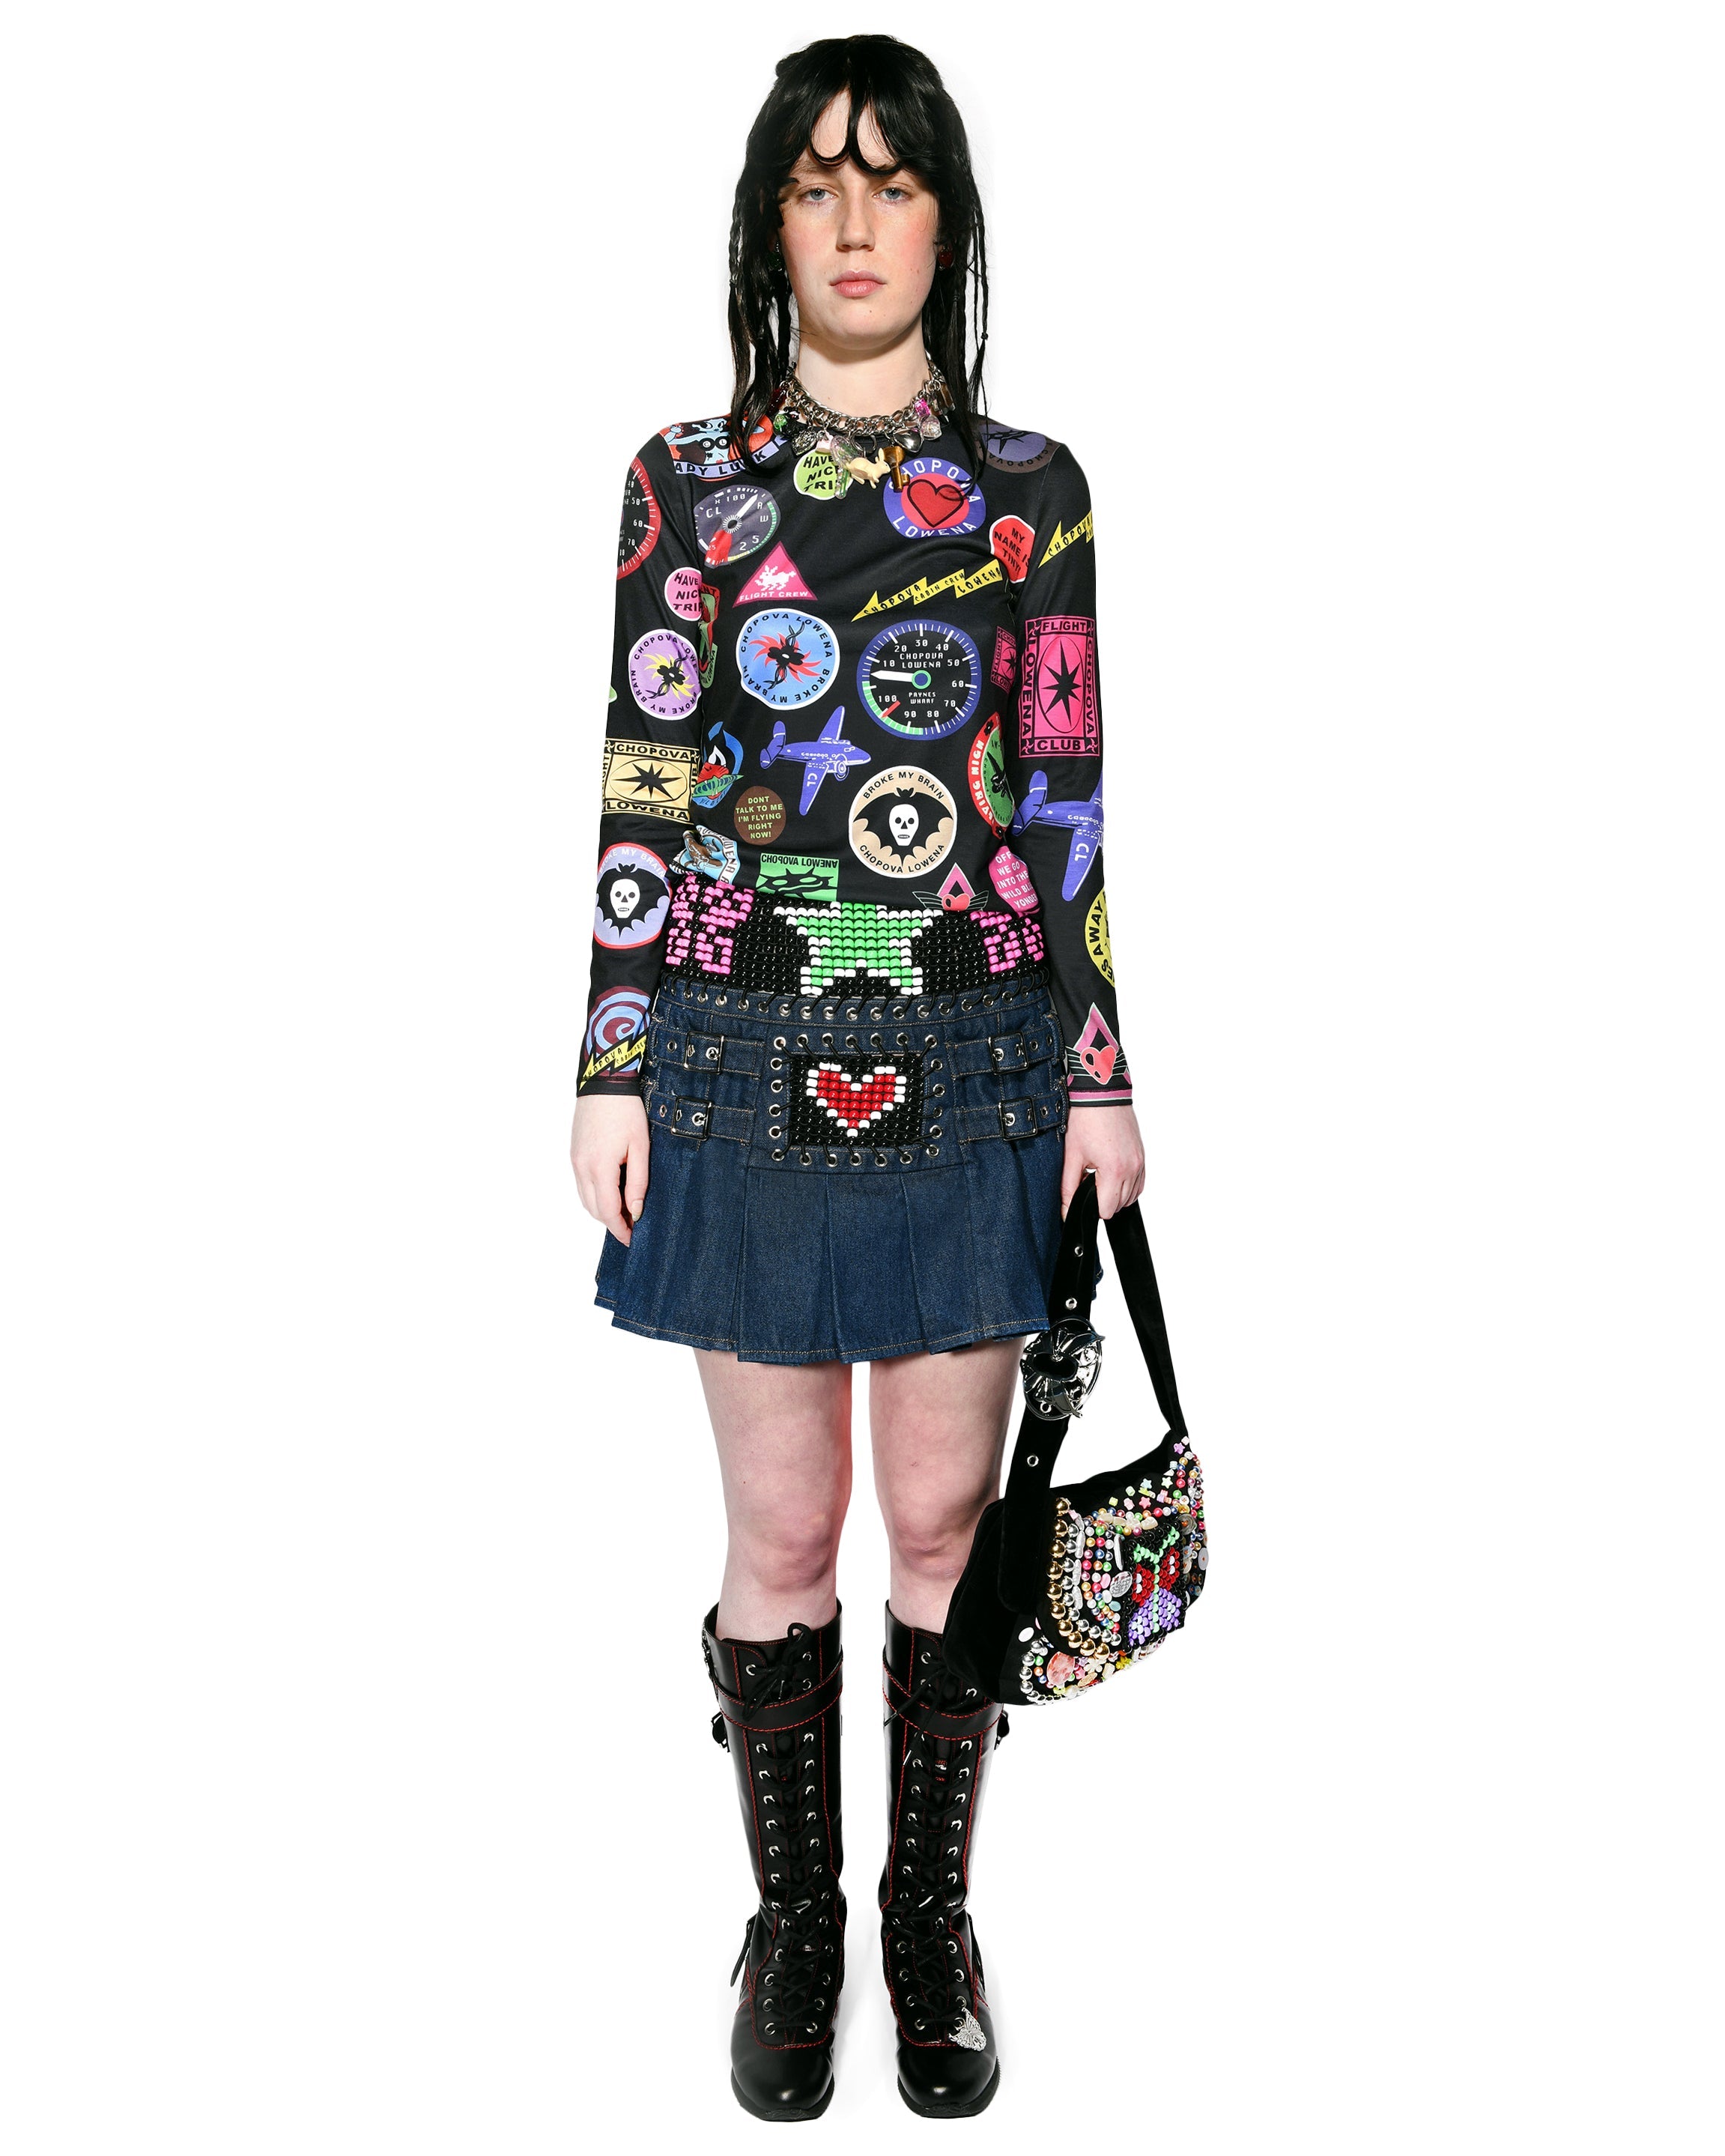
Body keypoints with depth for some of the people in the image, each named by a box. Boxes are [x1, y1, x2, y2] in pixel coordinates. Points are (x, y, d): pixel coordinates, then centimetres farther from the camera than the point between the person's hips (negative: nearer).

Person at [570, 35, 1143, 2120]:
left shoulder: (1028, 487, 6)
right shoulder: (683, 479, 5)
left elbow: (1070, 802, 5)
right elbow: (641, 792, 2)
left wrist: (1102, 1070, 1)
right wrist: (612, 1067, -2)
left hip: (976, 1065, 1)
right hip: (747, 1063, 0)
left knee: (945, 1519, 9)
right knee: (784, 1533, 7)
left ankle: (932, 1913, 31)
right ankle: (795, 1918, 30)